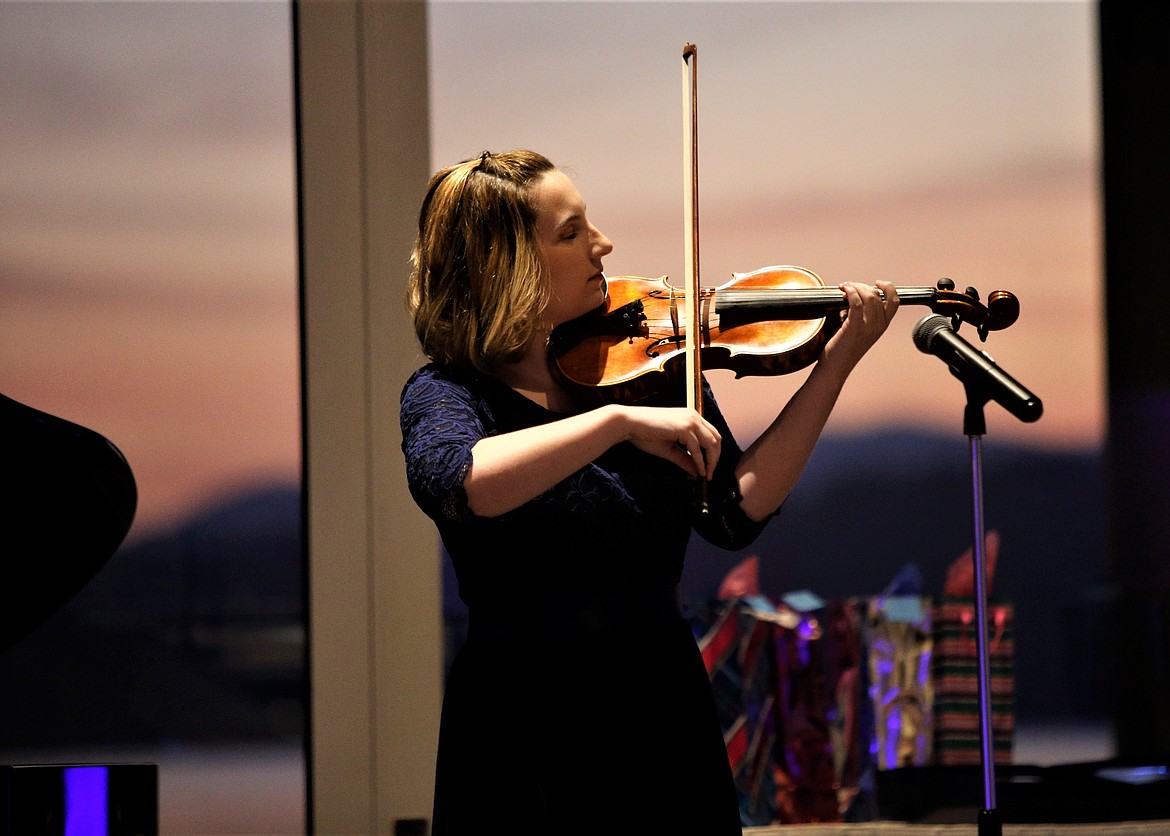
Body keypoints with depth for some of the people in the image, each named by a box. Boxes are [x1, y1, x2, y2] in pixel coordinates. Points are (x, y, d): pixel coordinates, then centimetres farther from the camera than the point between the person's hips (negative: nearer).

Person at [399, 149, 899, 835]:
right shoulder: (447, 393, -9)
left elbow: (737, 511, -5)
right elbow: (457, 483, -33)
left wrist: (838, 361, -9)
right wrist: (620, 419, -36)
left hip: (666, 717, 4)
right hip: (525, 743, -4)